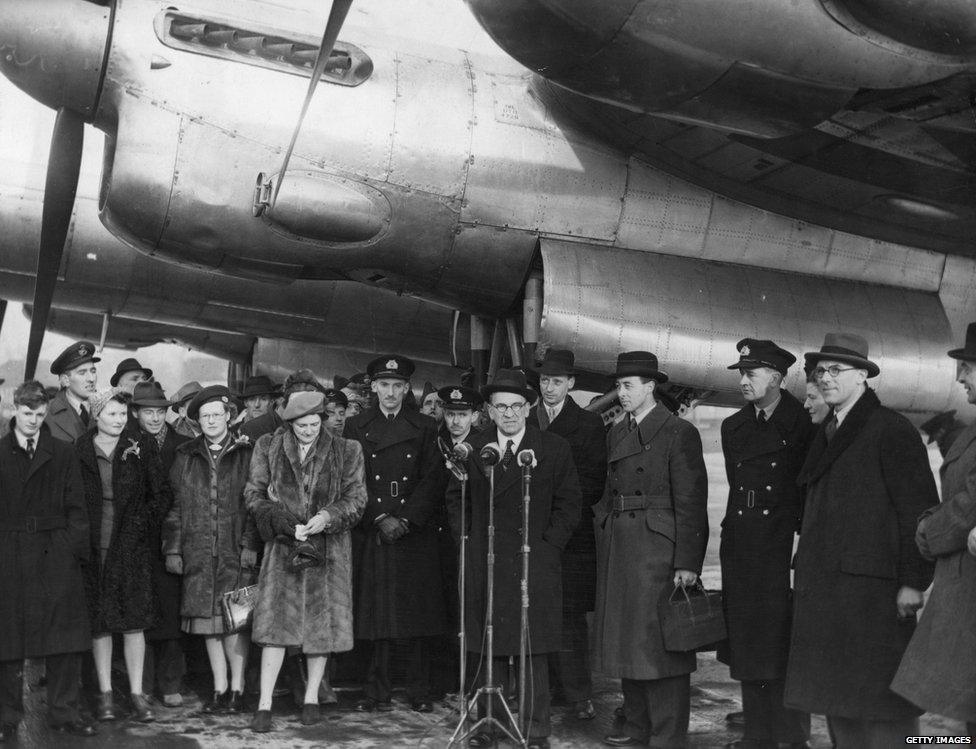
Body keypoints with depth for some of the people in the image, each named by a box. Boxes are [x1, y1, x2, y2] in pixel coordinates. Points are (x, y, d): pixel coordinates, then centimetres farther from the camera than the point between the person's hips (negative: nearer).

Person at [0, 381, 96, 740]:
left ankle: (64, 712, 12)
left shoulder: (63, 454, 9)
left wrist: (74, 548, -3)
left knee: (65, 638, 2)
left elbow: (76, 508, 7)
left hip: (56, 554, 1)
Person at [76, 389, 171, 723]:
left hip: (132, 548, 0)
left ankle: (137, 694, 8)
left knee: (134, 621, 0)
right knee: (99, 622, 5)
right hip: (93, 548, 0)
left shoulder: (140, 447, 1)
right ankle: (105, 694, 16)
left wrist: (144, 524, -3)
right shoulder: (78, 450, 0)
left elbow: (163, 493, 5)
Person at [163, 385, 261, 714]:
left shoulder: (246, 453, 4)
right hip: (198, 554, 3)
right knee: (207, 621, 5)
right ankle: (220, 688, 15)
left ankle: (236, 688, 6)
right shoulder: (185, 456, 12)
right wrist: (172, 549, 5)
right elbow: (175, 505, 11)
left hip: (236, 552, -3)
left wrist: (251, 545, -8)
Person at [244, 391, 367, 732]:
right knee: (275, 621, -7)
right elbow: (254, 493, 4)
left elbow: (356, 499, 1)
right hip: (283, 545, 0)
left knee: (322, 621, 5)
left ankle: (311, 697, 21)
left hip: (327, 548, 1)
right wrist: (277, 517, -13)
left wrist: (328, 516, -16)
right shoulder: (267, 448, 2)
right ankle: (265, 704, -1)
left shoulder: (345, 451, 0)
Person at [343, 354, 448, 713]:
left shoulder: (425, 428, 8)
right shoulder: (355, 427, 8)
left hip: (415, 532, 0)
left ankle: (420, 693, 8)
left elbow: (430, 481, 1)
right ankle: (377, 693, 8)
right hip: (371, 533, 0)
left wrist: (406, 519, -10)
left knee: (419, 612, 0)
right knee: (376, 612, 0)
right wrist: (381, 518, -9)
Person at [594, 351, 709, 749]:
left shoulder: (679, 432, -6)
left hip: (657, 548, -7)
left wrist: (687, 562, -15)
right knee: (624, 638, 12)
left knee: (660, 640, -3)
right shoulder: (616, 433, 15)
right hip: (616, 548, 7)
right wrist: (603, 532, 7)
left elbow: (690, 502, -11)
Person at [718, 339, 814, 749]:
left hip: (784, 546, -5)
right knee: (747, 644, 7)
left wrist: (800, 537, -10)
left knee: (782, 644, -5)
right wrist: (741, 526, 11)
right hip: (741, 545, 5)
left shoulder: (803, 424, -3)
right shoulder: (733, 427, 13)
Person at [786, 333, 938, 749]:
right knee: (836, 698, 10)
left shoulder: (892, 430, -5)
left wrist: (913, 581, -15)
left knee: (883, 702, -4)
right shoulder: (824, 435, 18)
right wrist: (807, 571, 13)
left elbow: (919, 508, -10)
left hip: (872, 589, -7)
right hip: (822, 590, 8)